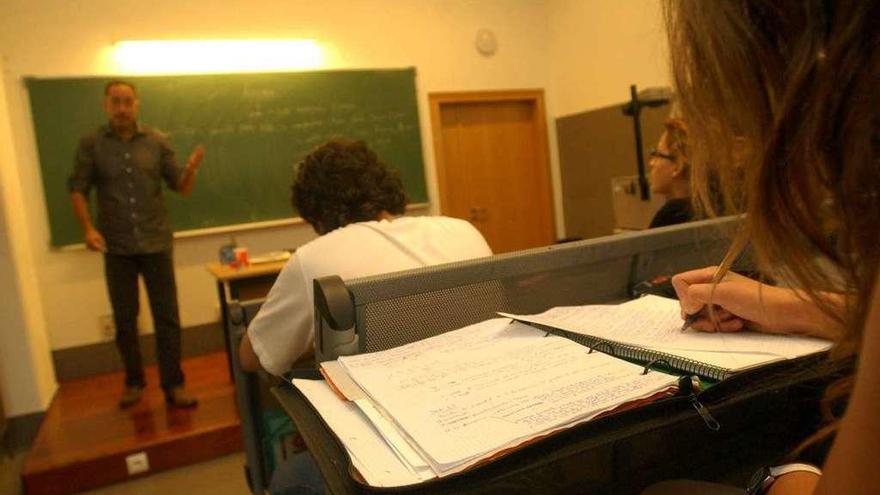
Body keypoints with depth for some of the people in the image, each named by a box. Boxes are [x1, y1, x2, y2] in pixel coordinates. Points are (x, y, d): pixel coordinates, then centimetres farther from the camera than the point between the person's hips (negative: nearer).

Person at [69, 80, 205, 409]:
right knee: (124, 320, 11)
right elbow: (77, 189, 2)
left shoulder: (157, 142, 0)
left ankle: (173, 385, 10)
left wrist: (191, 169, -21)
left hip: (156, 243, 0)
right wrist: (88, 228, -12)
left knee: (167, 317, 1)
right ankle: (134, 381, 28)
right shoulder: (91, 144, 0)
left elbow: (181, 188, 1)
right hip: (117, 248, 1)